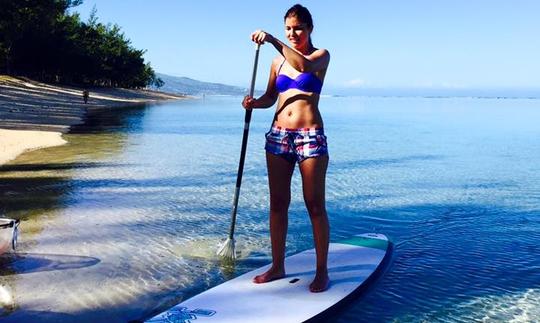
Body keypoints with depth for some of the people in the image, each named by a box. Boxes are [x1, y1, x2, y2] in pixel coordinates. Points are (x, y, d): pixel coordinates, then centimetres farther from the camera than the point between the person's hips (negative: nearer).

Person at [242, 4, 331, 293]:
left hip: (310, 137, -4)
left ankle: (322, 272, 6)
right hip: (278, 136, 5)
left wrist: (273, 41, -29)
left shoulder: (321, 55, 1)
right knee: (277, 203, 7)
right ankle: (277, 266, 18)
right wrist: (254, 103, -4)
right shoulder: (278, 61, 13)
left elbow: (305, 65, -22)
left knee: (315, 204, -2)